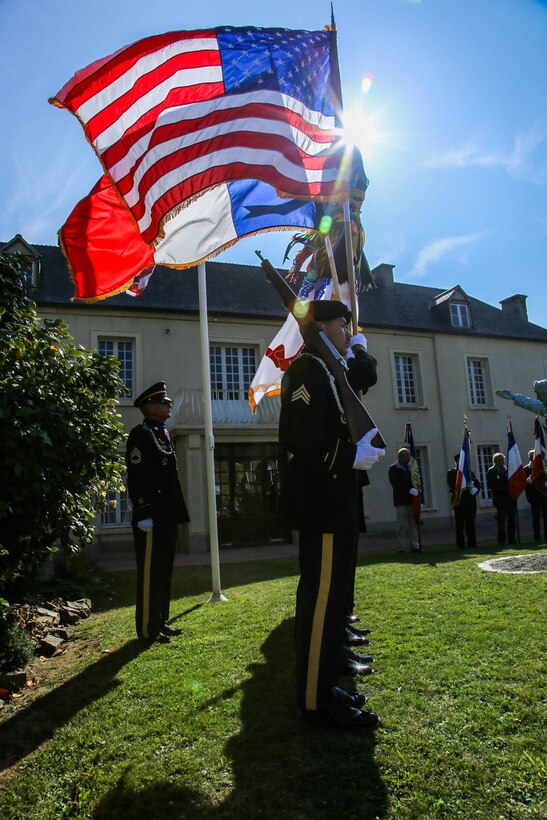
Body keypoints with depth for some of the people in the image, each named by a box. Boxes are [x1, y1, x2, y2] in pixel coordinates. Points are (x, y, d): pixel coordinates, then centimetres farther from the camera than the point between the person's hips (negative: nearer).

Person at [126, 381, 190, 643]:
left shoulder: (163, 434, 18)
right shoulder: (141, 434, -10)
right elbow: (136, 478, -17)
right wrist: (144, 514, -21)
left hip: (167, 515, 9)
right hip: (151, 516, -9)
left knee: (163, 570, 15)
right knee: (150, 572, -1)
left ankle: (160, 621, 26)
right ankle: (148, 628, 10)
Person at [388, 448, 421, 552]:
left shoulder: (411, 467, 15)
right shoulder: (393, 469, -2)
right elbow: (396, 485, -14)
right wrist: (409, 490, -26)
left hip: (412, 500, 5)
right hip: (401, 501, -5)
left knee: (414, 524, 5)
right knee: (402, 525, -3)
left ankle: (415, 546, 10)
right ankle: (403, 547, 1)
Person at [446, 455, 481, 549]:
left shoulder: (470, 471, 17)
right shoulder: (451, 473, 5)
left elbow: (477, 483, 9)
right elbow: (452, 486, -8)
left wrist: (475, 489, -12)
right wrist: (465, 487, -19)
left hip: (470, 501, 3)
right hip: (459, 501, -3)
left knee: (471, 523, 7)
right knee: (460, 524, 0)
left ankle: (472, 543, 14)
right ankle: (460, 544, 4)